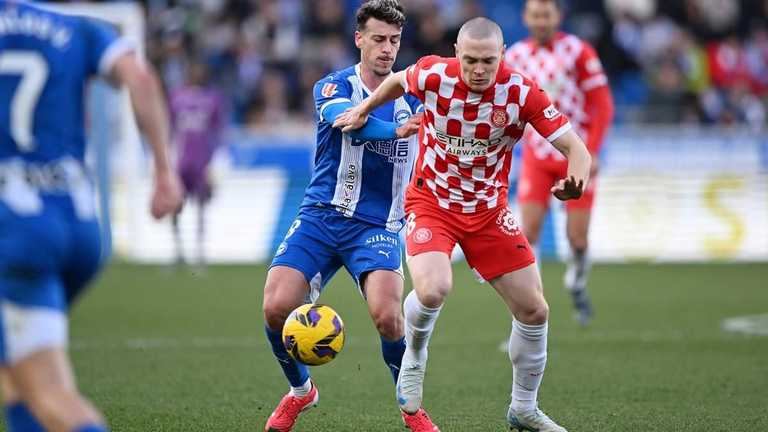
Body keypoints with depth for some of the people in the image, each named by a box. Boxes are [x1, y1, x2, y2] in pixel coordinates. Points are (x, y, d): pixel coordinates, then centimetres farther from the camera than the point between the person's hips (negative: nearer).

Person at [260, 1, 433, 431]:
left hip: (378, 226, 0)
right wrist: (397, 129, -46)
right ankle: (301, 391, 15)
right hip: (321, 217, 0)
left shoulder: (413, 96, 7)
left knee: (388, 316, -24)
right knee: (276, 308, -15)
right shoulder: (333, 88, -2)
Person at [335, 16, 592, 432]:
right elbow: (396, 81, 7)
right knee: (433, 289, -29)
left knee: (534, 310, 1)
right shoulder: (433, 75, -18)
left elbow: (574, 147, -20)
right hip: (431, 203, -2)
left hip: (489, 210, 2)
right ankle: (413, 359, 5)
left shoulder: (522, 93, -19)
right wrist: (362, 110, 8)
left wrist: (575, 179, -40)